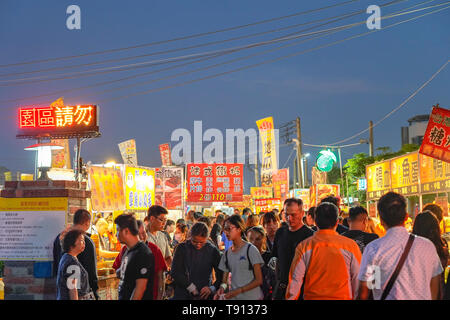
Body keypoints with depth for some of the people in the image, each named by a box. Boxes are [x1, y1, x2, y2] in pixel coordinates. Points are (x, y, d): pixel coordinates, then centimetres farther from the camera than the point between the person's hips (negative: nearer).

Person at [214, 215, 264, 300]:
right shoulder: (227, 253, 8)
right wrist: (222, 287, -12)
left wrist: (238, 291, -18)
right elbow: (224, 280, 11)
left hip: (251, 296, -4)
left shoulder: (251, 250, -8)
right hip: (233, 297, 4)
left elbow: (259, 280, -10)